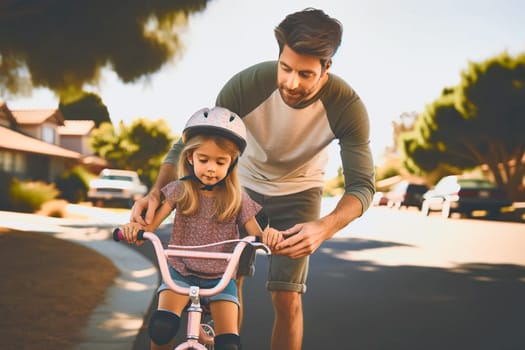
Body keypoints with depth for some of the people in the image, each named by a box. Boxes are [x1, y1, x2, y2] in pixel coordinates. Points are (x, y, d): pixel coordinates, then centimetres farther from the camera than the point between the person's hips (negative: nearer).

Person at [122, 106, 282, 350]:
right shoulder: (179, 190, -1)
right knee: (161, 327, -24)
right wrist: (135, 228, -35)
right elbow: (151, 223, -11)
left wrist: (268, 236, -32)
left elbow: (256, 234, -6)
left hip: (220, 277, 0)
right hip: (181, 272, 0)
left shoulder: (237, 199, -1)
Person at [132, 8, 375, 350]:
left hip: (299, 191, -1)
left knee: (287, 298, -9)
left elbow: (362, 185, -28)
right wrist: (156, 192, -37)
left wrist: (324, 227, -49)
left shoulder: (347, 106, -30)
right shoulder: (248, 84, -29)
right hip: (246, 183, 1)